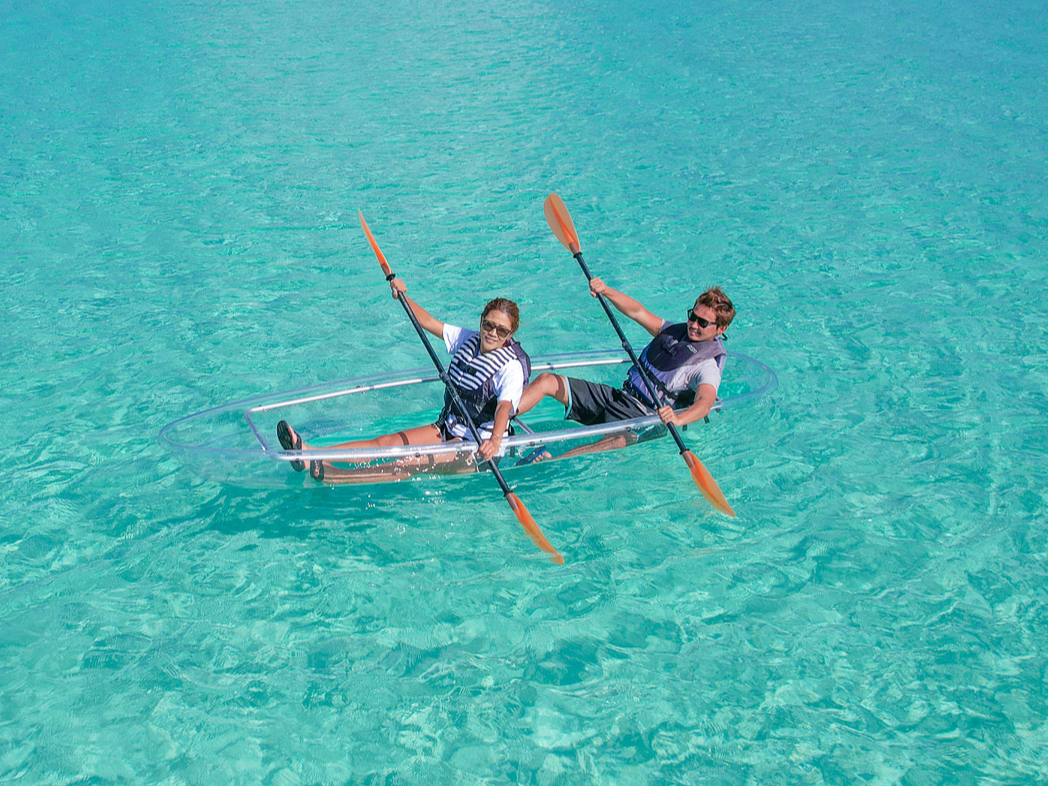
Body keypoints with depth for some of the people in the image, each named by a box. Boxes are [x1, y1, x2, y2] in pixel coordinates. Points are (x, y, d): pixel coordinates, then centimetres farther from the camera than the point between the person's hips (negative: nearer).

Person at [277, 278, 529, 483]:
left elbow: (505, 405, -33)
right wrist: (402, 296, -2)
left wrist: (495, 440, -52)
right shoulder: (468, 339, 6)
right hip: (447, 429, 8)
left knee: (413, 465, -30)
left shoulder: (512, 367, -16)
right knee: (385, 442, -9)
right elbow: (427, 321, 13)